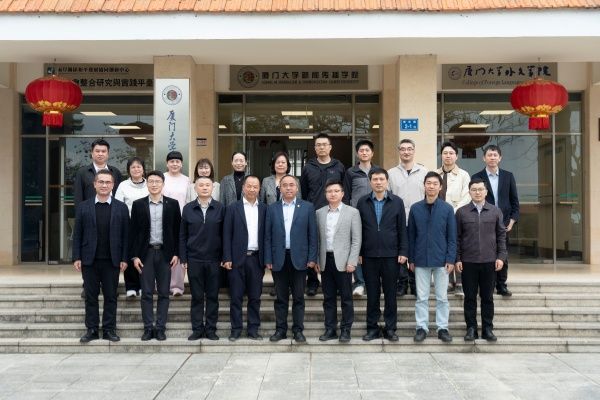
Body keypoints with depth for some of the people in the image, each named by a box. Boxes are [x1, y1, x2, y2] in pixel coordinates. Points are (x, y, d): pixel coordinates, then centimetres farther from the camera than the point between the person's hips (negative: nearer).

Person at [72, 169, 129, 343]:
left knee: (111, 296, 4)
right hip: (89, 260, 0)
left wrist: (124, 259, -3)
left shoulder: (121, 208, 4)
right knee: (91, 296, 6)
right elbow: (77, 234, 5)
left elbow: (125, 235, 3)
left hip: (112, 260, 0)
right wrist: (76, 258, -2)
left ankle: (109, 329, 13)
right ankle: (91, 329, 14)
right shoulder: (83, 207, 5)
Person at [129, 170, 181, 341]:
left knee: (163, 293, 4)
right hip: (146, 253, 0)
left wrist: (176, 253, -2)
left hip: (165, 253, 0)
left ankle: (160, 327, 11)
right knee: (147, 293, 3)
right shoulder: (138, 204, 3)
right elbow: (134, 231, 3)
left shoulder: (172, 204, 3)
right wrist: (134, 256, -3)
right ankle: (148, 327, 10)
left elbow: (177, 230, 4)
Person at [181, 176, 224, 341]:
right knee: (196, 296, 6)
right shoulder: (188, 208, 5)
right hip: (194, 259, 0)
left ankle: (211, 329, 14)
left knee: (213, 296, 5)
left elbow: (224, 234, 3)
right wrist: (183, 259, 0)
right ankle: (197, 329, 15)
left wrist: (224, 257, -2)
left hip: (214, 259, 0)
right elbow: (182, 235, 6)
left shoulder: (220, 208, 2)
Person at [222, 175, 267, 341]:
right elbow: (227, 234, 0)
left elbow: (267, 234, 7)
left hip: (257, 259, 2)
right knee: (236, 296, 3)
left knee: (255, 297, 7)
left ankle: (253, 329, 16)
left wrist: (267, 258, 1)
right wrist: (227, 258, -7)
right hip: (237, 259, -2)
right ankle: (236, 329, 13)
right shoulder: (232, 208, 2)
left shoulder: (264, 209, 8)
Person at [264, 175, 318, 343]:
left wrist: (312, 258, -4)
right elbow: (268, 236, 5)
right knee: (281, 297, 8)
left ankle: (298, 330, 13)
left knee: (298, 297, 5)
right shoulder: (272, 208, 7)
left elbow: (312, 235, 1)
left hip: (299, 258, -1)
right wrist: (268, 260, -1)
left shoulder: (307, 207, 3)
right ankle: (280, 329, 16)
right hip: (278, 259, 1)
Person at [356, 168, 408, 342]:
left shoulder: (397, 202, 3)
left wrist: (403, 252, -4)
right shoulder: (362, 202, 4)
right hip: (369, 255, 1)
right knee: (372, 293, 7)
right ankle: (372, 328, 17)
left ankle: (390, 328, 16)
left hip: (391, 255, 0)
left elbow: (402, 229, 2)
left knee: (390, 293, 6)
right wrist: (358, 253, 0)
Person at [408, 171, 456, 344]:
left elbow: (452, 237, 0)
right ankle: (422, 327, 17)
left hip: (441, 260, -1)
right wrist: (411, 259, 4)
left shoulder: (447, 209, -2)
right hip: (421, 260, 1)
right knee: (421, 297, 7)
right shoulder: (415, 208, 0)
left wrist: (451, 259, -6)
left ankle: (442, 328, 18)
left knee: (442, 297, 8)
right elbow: (411, 235, 5)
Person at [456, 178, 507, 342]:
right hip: (468, 261, -1)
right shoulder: (461, 212, 2)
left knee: (487, 297, 8)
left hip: (489, 261, 1)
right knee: (470, 297, 5)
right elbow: (457, 237, 3)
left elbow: (501, 235, 7)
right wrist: (457, 259, -2)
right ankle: (471, 328, 14)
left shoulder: (495, 211, 5)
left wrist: (501, 256, -1)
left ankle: (488, 329, 17)